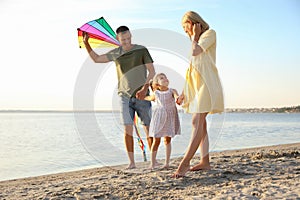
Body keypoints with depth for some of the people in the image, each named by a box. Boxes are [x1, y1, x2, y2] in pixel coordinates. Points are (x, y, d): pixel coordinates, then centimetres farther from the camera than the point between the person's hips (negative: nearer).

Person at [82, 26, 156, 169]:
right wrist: (86, 43, 8)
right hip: (125, 96, 2)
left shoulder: (141, 50, -1)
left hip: (141, 95, -2)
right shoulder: (115, 53, 8)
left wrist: (145, 87, -17)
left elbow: (152, 71, -4)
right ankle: (131, 162, -1)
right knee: (128, 128, -6)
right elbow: (96, 59, 19)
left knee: (148, 128, -1)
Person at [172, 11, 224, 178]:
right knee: (200, 124, 5)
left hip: (206, 83, -9)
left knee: (197, 122, -17)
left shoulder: (210, 33, 2)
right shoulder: (197, 40, 25)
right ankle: (205, 161, 7)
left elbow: (195, 51, -17)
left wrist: (195, 36, 1)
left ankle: (185, 163, -24)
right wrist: (184, 92, 18)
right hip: (196, 85, 9)